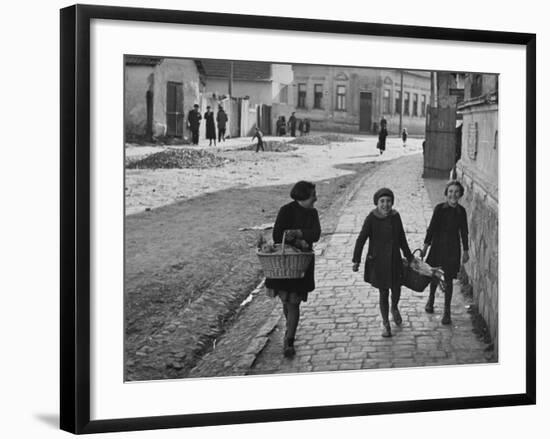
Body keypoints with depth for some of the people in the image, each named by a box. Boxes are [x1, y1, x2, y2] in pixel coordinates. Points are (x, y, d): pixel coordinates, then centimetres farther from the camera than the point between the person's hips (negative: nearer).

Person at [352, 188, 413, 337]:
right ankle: (386, 323, 23)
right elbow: (361, 240, -12)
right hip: (378, 262, -4)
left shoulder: (395, 216, -1)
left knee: (396, 290, 10)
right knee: (383, 293, 5)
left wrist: (409, 257, 15)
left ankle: (394, 308, 46)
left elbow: (402, 239, 10)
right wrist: (356, 260, -16)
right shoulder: (371, 218, -14)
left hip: (394, 261, 4)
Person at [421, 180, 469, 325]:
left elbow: (464, 232, 6)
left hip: (453, 248, 1)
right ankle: (431, 299, 41)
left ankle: (447, 311, 11)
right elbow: (432, 227, -7)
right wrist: (426, 246, -6)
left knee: (448, 280, 2)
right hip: (438, 245, -1)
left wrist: (465, 250, 10)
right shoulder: (440, 208, -11)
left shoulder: (461, 211, -3)